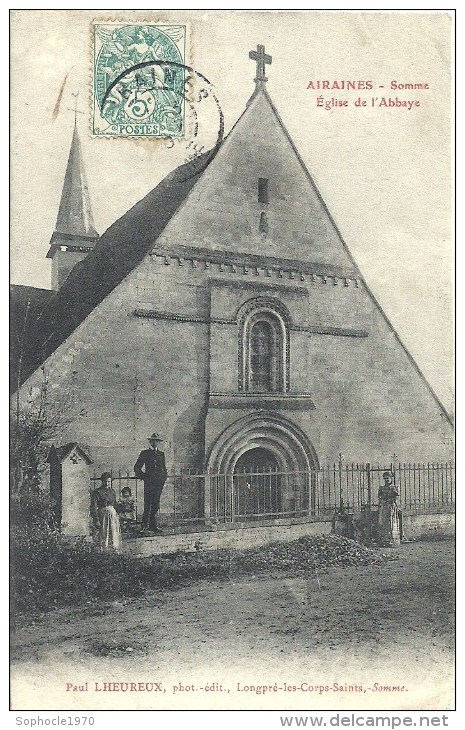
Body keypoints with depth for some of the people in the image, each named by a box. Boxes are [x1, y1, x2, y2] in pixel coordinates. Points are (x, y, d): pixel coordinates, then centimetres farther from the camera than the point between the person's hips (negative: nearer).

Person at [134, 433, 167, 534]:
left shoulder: (161, 454, 16)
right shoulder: (145, 453, 5)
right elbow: (137, 468, 8)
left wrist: (164, 477, 11)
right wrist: (143, 476, -1)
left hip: (159, 482, 4)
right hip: (149, 481, -4)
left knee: (155, 504, 4)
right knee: (148, 504, -7)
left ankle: (151, 525, 9)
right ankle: (145, 524, -2)